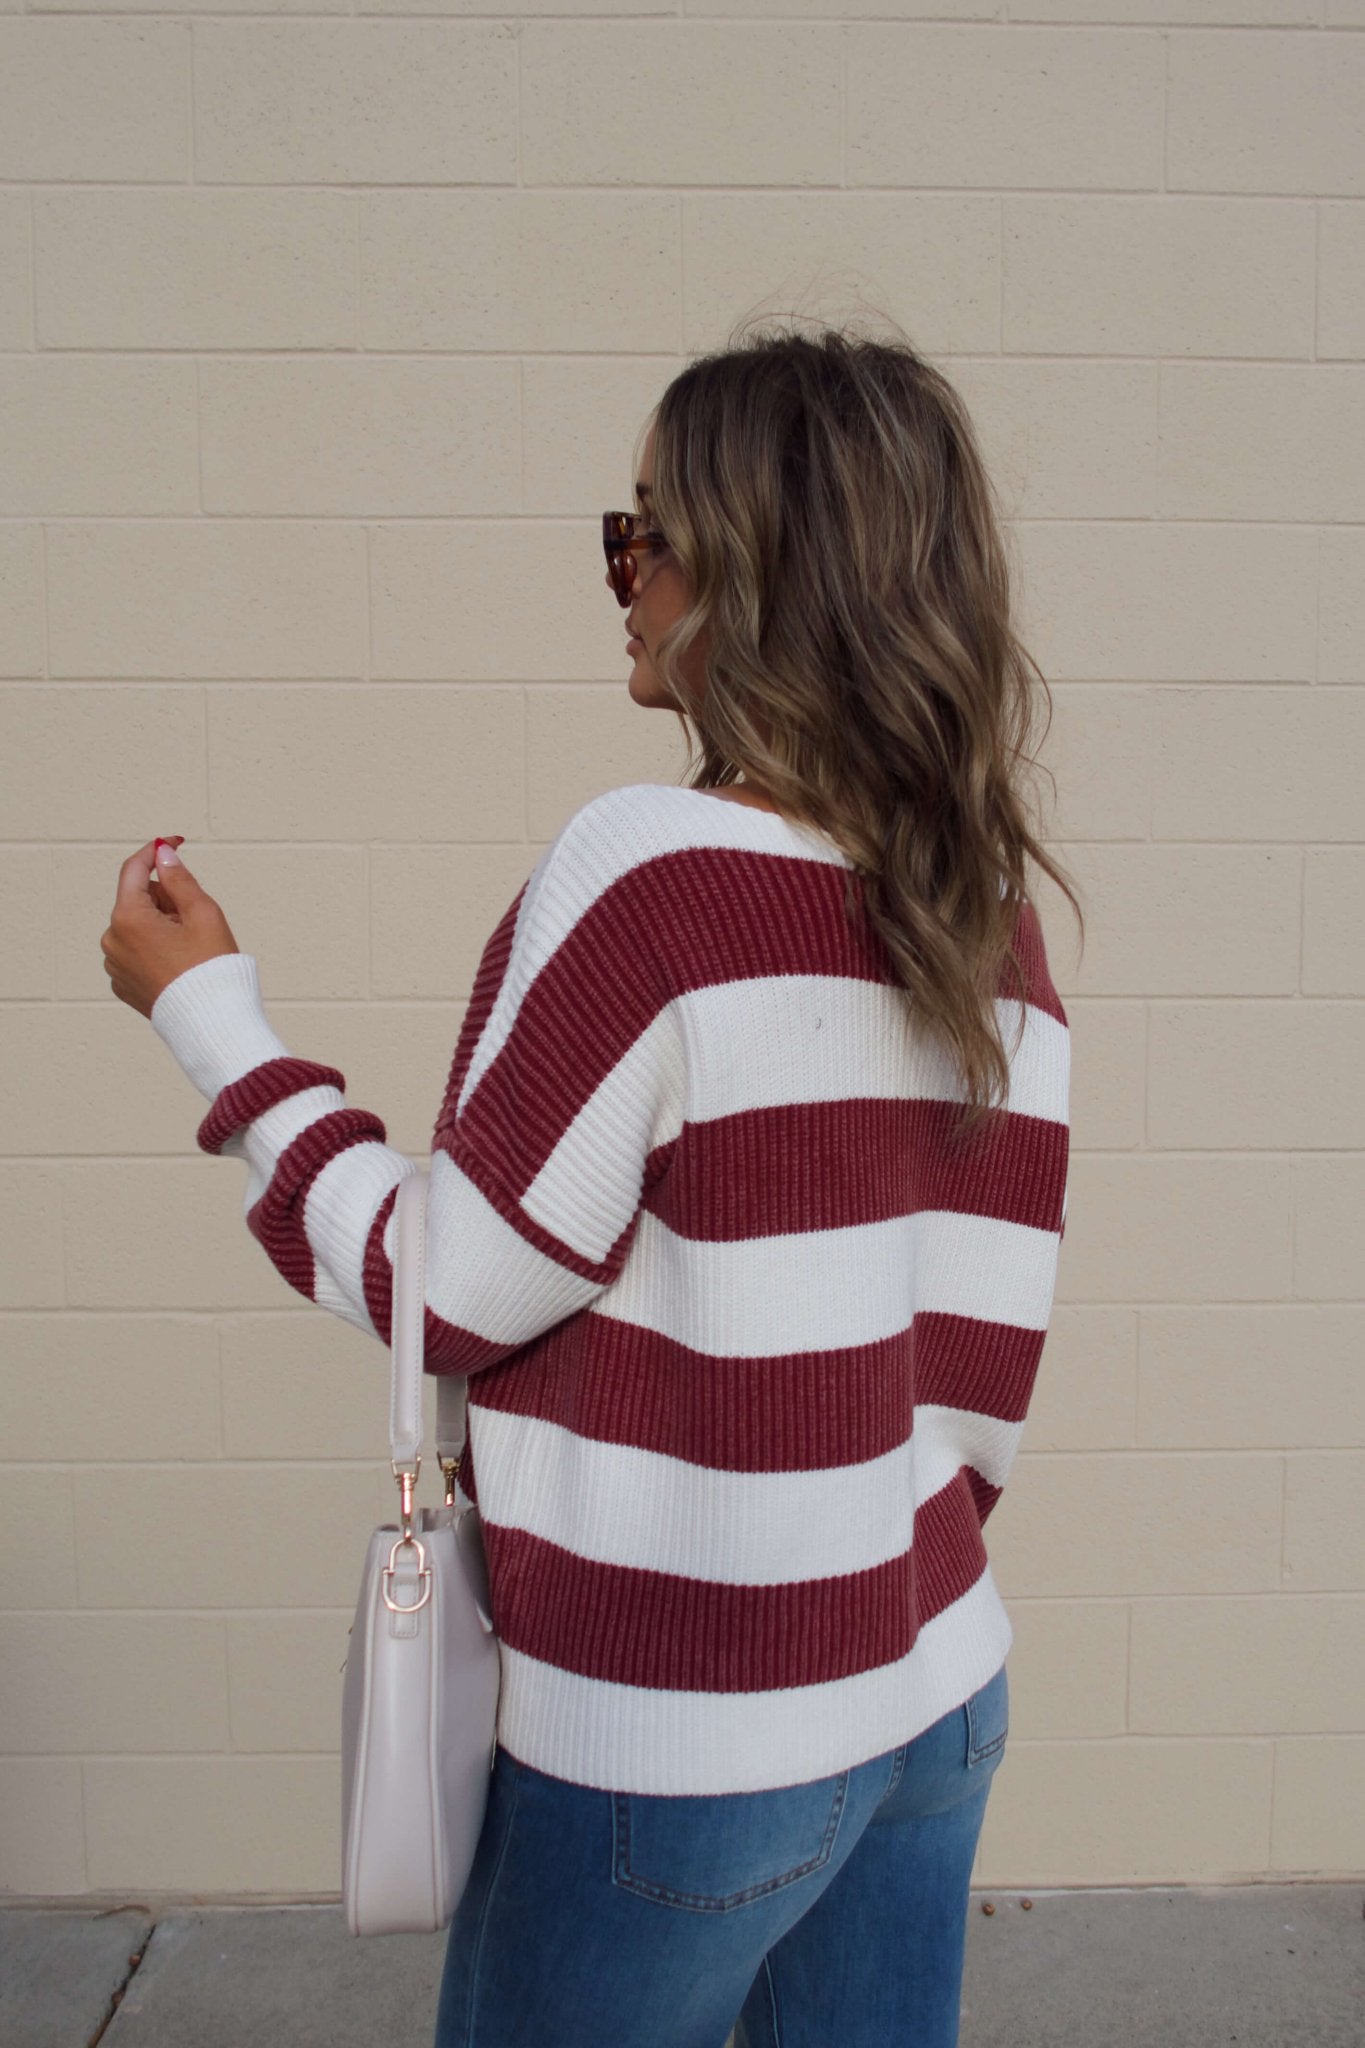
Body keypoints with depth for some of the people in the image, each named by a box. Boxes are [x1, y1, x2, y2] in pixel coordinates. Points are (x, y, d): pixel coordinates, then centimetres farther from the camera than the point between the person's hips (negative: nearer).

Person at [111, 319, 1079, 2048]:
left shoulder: (654, 869, -21)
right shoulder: (990, 915, -1)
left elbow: (443, 1289, -15)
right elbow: (987, 1342, 3)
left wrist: (207, 1013, -4)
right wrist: (898, 1579, 16)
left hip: (684, 1744, -6)